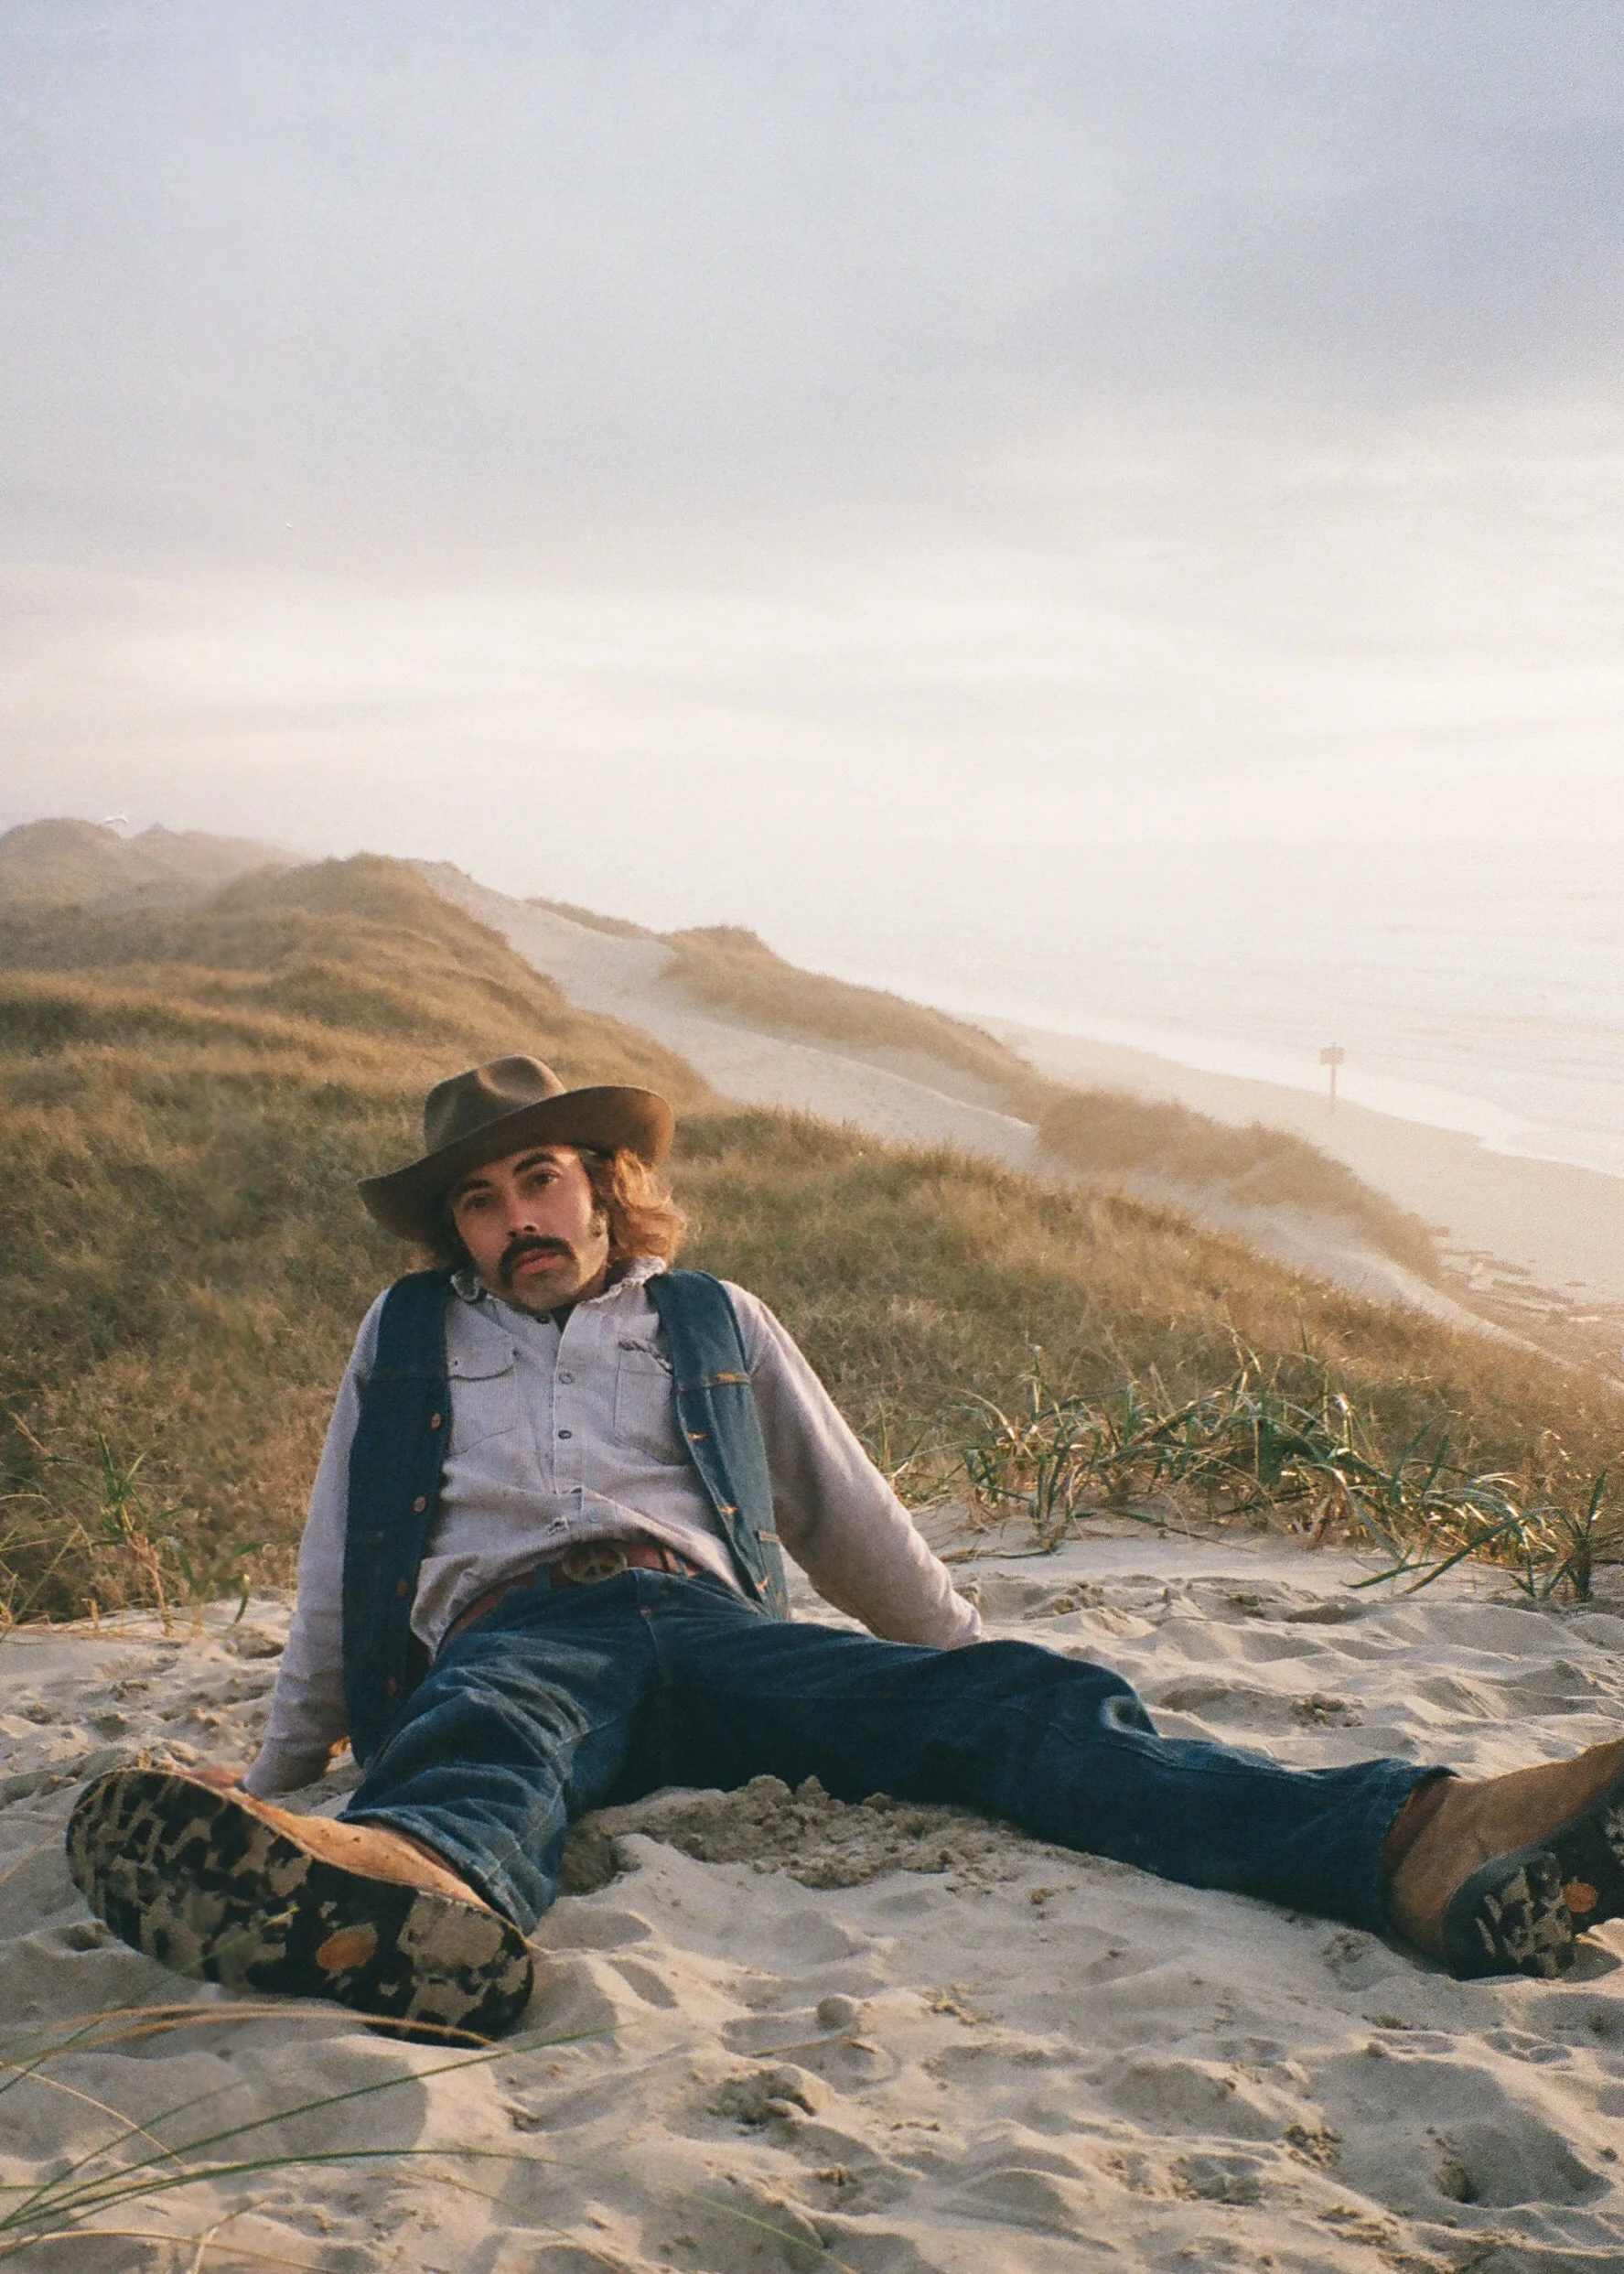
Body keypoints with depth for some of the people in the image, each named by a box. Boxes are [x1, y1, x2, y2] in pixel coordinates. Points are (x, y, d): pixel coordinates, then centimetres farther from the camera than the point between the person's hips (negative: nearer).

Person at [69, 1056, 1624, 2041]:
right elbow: (337, 1578, 27)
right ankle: (411, 1894, -81)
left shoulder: (715, 1326, 27)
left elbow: (854, 1526, 28)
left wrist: (985, 1677, 23)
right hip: (510, 1633, -1)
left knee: (1025, 1702, -27)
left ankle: (1417, 1846, -49)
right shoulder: (404, 1339, 26)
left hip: (712, 1629, 1)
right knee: (484, 1736, -42)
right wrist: (276, 1780, 23)